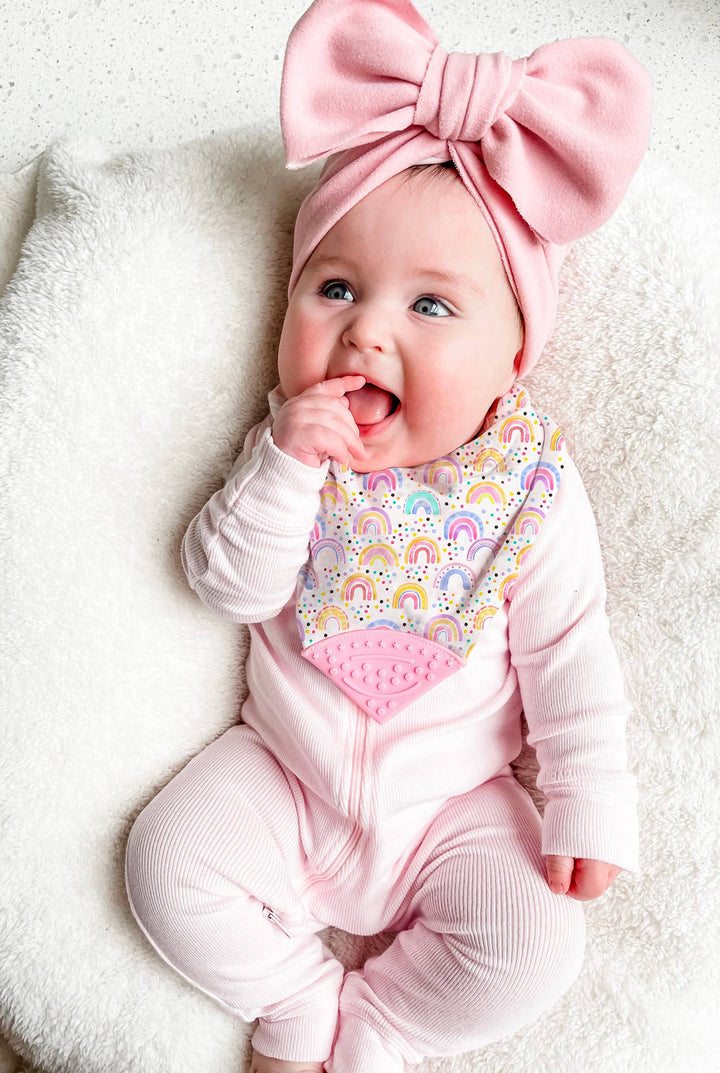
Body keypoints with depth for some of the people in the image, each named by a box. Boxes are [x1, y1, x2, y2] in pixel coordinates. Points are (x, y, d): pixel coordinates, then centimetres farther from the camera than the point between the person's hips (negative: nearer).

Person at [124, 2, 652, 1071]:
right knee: (170, 860, -14)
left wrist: (590, 809, -9)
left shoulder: (534, 491, -12)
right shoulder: (291, 450, -7)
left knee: (535, 943, -16)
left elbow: (571, 661, -7)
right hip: (283, 774, 2)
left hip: (454, 802, -1)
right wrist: (283, 467, -29)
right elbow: (231, 586, -15)